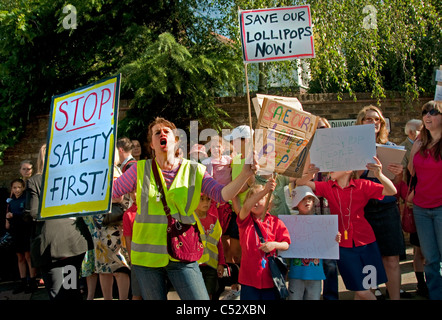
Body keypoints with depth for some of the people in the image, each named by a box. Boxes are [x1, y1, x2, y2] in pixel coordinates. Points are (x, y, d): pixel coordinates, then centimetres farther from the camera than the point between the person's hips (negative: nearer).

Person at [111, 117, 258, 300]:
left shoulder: (194, 170, 1)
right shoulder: (140, 170, 2)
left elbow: (222, 195, -7)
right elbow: (112, 190, 6)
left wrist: (245, 174, -21)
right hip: (146, 256, 1)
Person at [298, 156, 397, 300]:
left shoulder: (362, 185, -3)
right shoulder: (327, 187, 2)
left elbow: (392, 191, -12)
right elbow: (300, 183, -4)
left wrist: (379, 175, -31)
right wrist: (309, 175, -27)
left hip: (366, 243, 0)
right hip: (344, 245, 0)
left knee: (363, 290, 8)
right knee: (361, 291, 4)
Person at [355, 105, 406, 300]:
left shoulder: (390, 147, 10)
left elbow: (396, 184, 12)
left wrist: (399, 173, -10)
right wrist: (362, 168, -18)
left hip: (387, 208, 1)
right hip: (363, 209, -1)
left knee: (392, 260, -1)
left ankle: (395, 297, 7)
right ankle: (373, 290, 22)